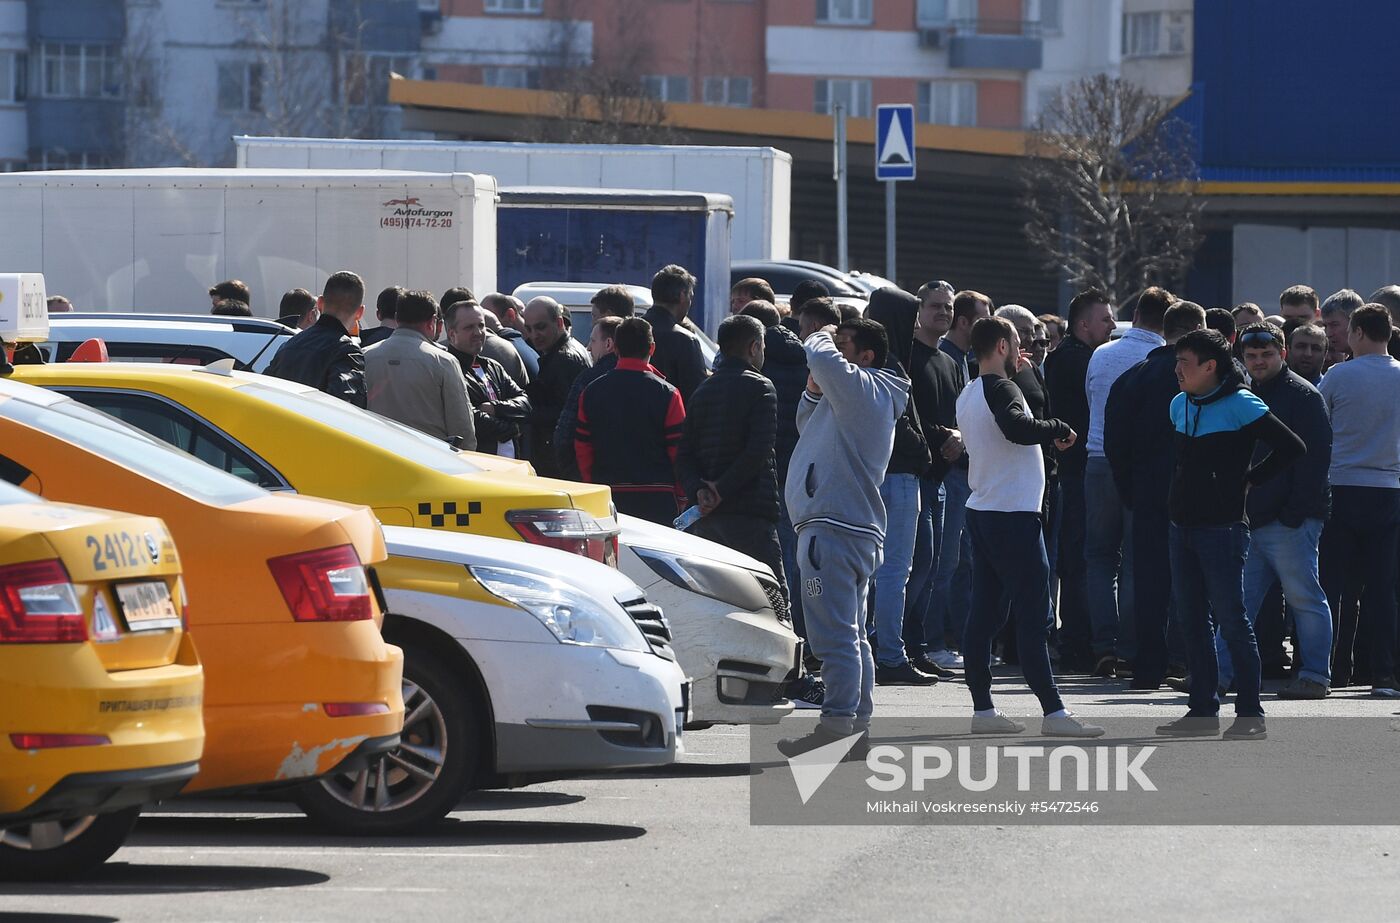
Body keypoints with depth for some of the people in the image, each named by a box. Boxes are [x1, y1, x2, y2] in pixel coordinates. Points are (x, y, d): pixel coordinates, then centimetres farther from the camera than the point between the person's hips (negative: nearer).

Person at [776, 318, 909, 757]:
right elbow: (808, 427, 33)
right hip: (851, 526, 11)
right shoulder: (850, 394, 21)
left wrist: (823, 340, -4)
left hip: (834, 526, -11)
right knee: (851, 634, 14)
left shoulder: (865, 388, -10)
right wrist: (814, 390, 15)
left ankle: (836, 724, -17)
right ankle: (858, 723, 18)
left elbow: (822, 357, -27)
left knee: (835, 634, -13)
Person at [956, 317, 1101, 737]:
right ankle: (1053, 712, -11)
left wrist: (1013, 372, 19)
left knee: (984, 614, 9)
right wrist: (1060, 428, -17)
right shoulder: (1000, 389, -14)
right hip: (1013, 515, -9)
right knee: (1034, 616, -9)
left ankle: (982, 709, 9)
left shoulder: (968, 395, 12)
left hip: (981, 510, 9)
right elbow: (1017, 426, -32)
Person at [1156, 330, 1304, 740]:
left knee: (1231, 620, -6)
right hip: (1182, 528, 8)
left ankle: (1250, 714, -1)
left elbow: (1292, 447, -13)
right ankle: (1203, 710, 16)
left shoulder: (1240, 405, -11)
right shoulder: (1180, 405, 12)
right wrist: (1179, 490, 13)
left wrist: (1249, 478, -7)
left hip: (1222, 529, -8)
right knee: (1193, 621, 9)